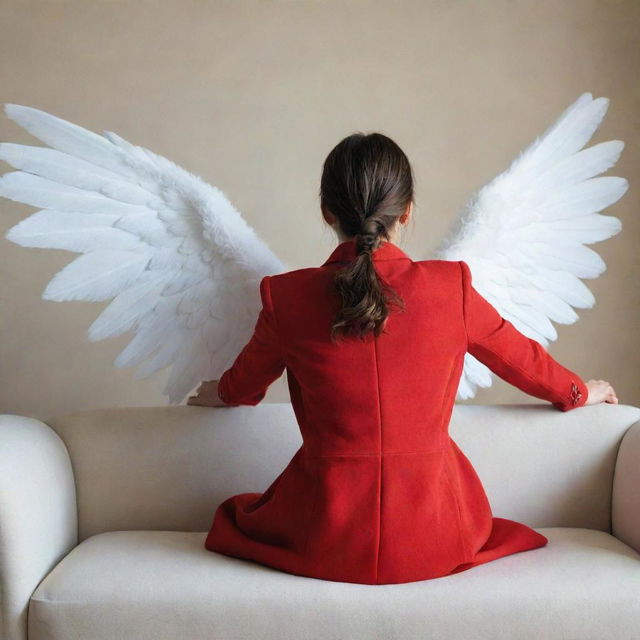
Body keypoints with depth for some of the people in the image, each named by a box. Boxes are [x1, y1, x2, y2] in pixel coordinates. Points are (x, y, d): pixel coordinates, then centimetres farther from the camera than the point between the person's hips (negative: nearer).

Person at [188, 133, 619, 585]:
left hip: (326, 545, -1)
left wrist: (216, 394, 37)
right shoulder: (451, 287, -9)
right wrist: (580, 392, 32)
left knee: (237, 511, 31)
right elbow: (523, 358, 10)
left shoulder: (287, 297, -8)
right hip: (432, 543, 2)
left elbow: (242, 386, 12)